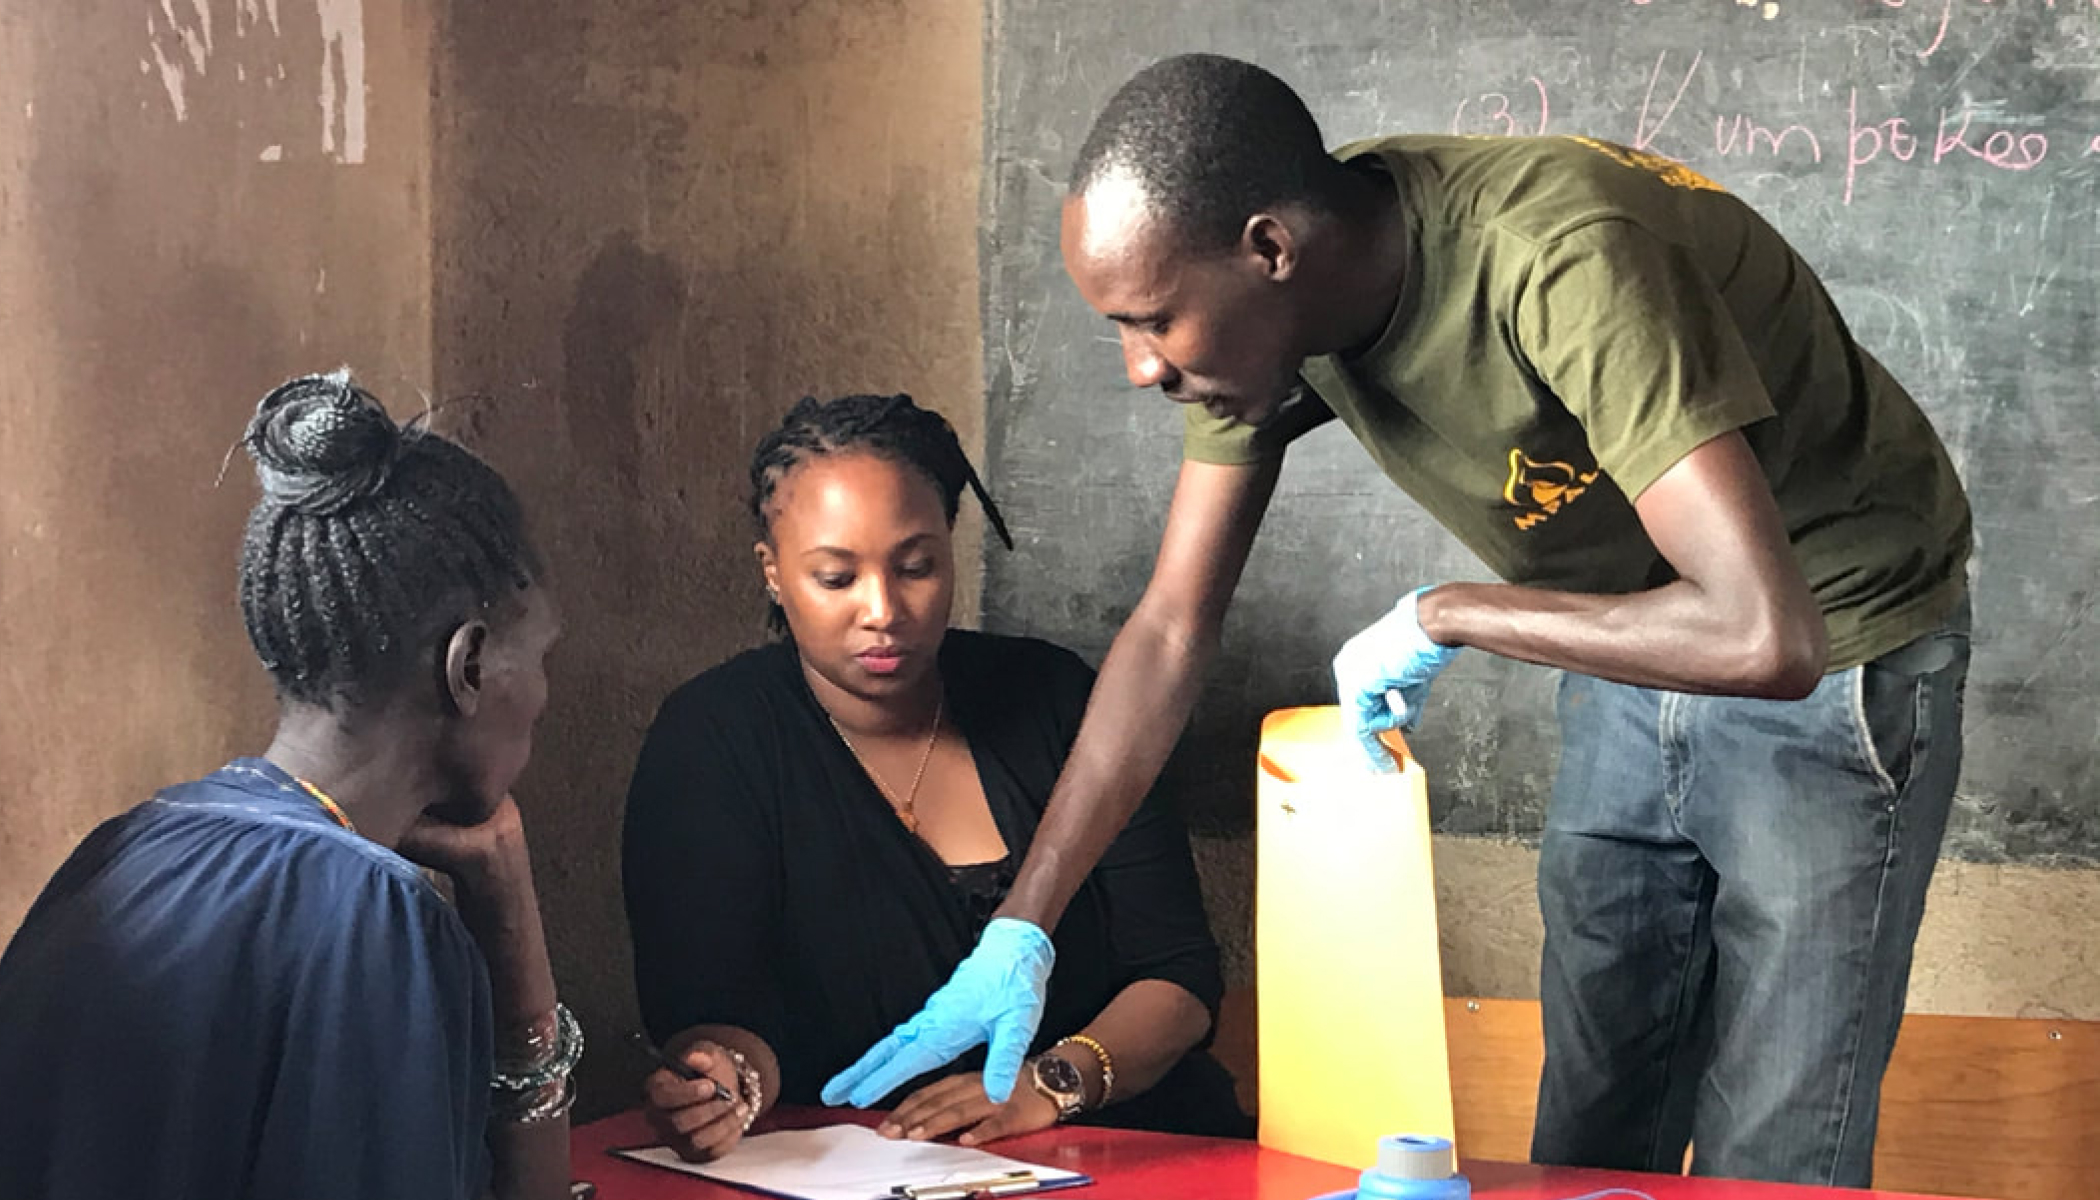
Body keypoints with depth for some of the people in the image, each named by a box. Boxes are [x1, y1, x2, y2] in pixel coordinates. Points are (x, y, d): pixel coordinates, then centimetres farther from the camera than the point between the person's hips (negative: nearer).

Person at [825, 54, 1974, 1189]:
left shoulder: (1560, 258, -37)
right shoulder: (1259, 305, -15)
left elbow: (1766, 637, -44)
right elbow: (1169, 630, -6)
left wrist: (1441, 616, -30)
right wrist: (1016, 934, -10)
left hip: (1834, 655, -6)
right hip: (1634, 633, 7)